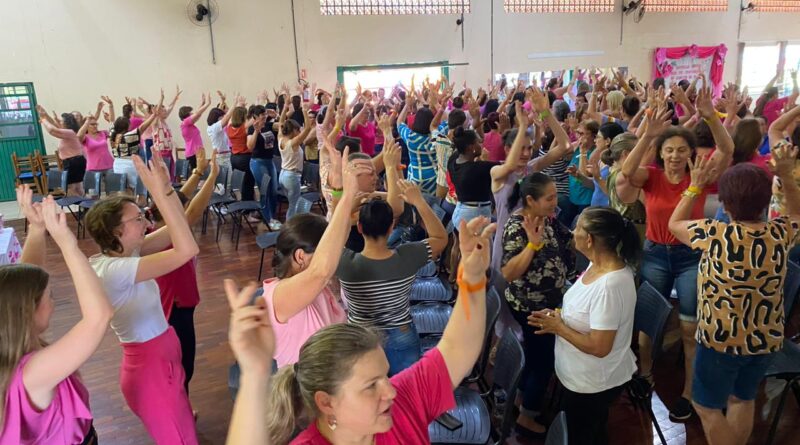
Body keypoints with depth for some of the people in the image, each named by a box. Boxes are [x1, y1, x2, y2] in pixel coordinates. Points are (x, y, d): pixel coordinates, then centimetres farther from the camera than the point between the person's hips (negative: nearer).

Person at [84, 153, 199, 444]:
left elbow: (174, 229, 3)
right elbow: (187, 249, -37)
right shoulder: (114, 270, -27)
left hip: (161, 359, 9)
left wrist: (166, 187, -12)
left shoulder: (123, 253, 0)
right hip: (151, 368, -9)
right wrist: (159, 193, -36)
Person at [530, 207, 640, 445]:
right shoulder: (598, 264, -4)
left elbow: (599, 347, -31)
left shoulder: (610, 285, -35)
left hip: (593, 384, -8)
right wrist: (559, 315, -5)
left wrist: (558, 327, -20)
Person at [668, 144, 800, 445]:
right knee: (743, 399, 25)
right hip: (767, 339, 5)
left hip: (721, 339, -5)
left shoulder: (716, 235, -21)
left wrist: (695, 185, 4)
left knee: (707, 405, 13)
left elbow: (675, 223, -2)